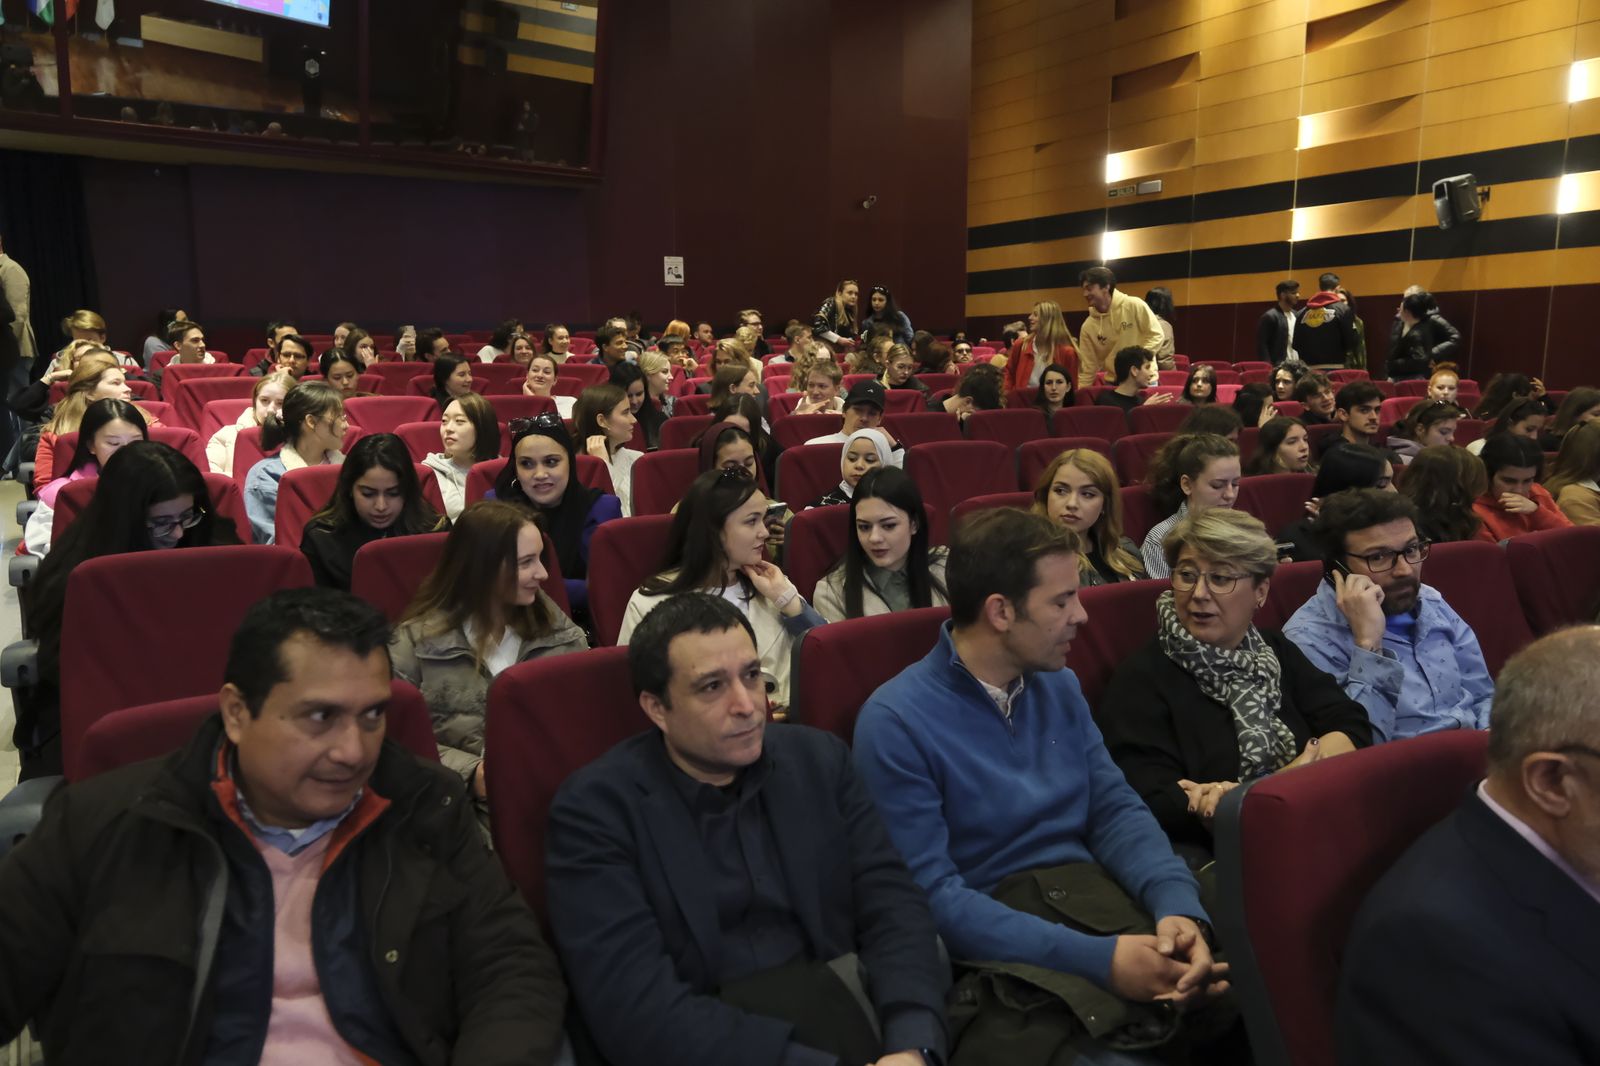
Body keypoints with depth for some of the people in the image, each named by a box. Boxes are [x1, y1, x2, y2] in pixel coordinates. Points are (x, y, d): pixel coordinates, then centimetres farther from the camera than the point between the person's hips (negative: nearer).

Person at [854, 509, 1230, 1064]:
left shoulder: (1060, 686, 10)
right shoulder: (895, 722, -13)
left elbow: (1115, 808, 7)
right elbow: (929, 893, -17)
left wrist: (1177, 904, -14)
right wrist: (1097, 959, -23)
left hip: (1094, 894, 6)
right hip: (997, 939, -6)